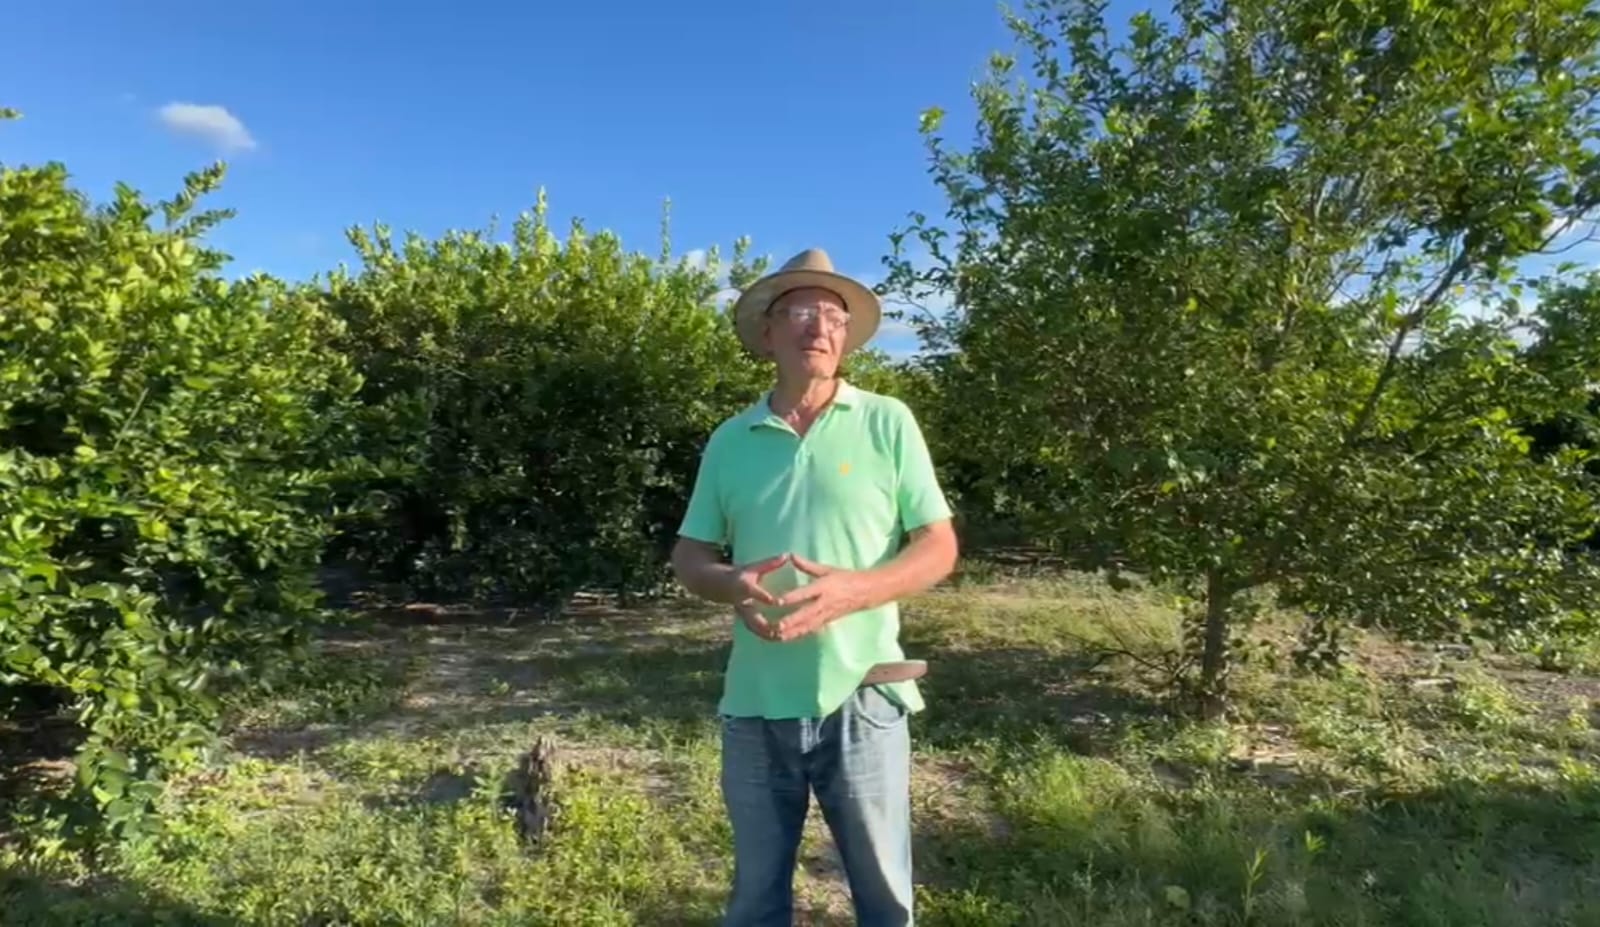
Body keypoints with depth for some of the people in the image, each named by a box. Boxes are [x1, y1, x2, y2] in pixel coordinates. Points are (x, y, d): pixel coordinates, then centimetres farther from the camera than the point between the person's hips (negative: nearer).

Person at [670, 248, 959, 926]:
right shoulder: (730, 440, 5)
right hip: (755, 704, 2)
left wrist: (853, 590, -20)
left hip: (860, 697, -2)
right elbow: (688, 556, 9)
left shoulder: (887, 422, -2)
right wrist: (731, 584, -14)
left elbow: (938, 548, -3)